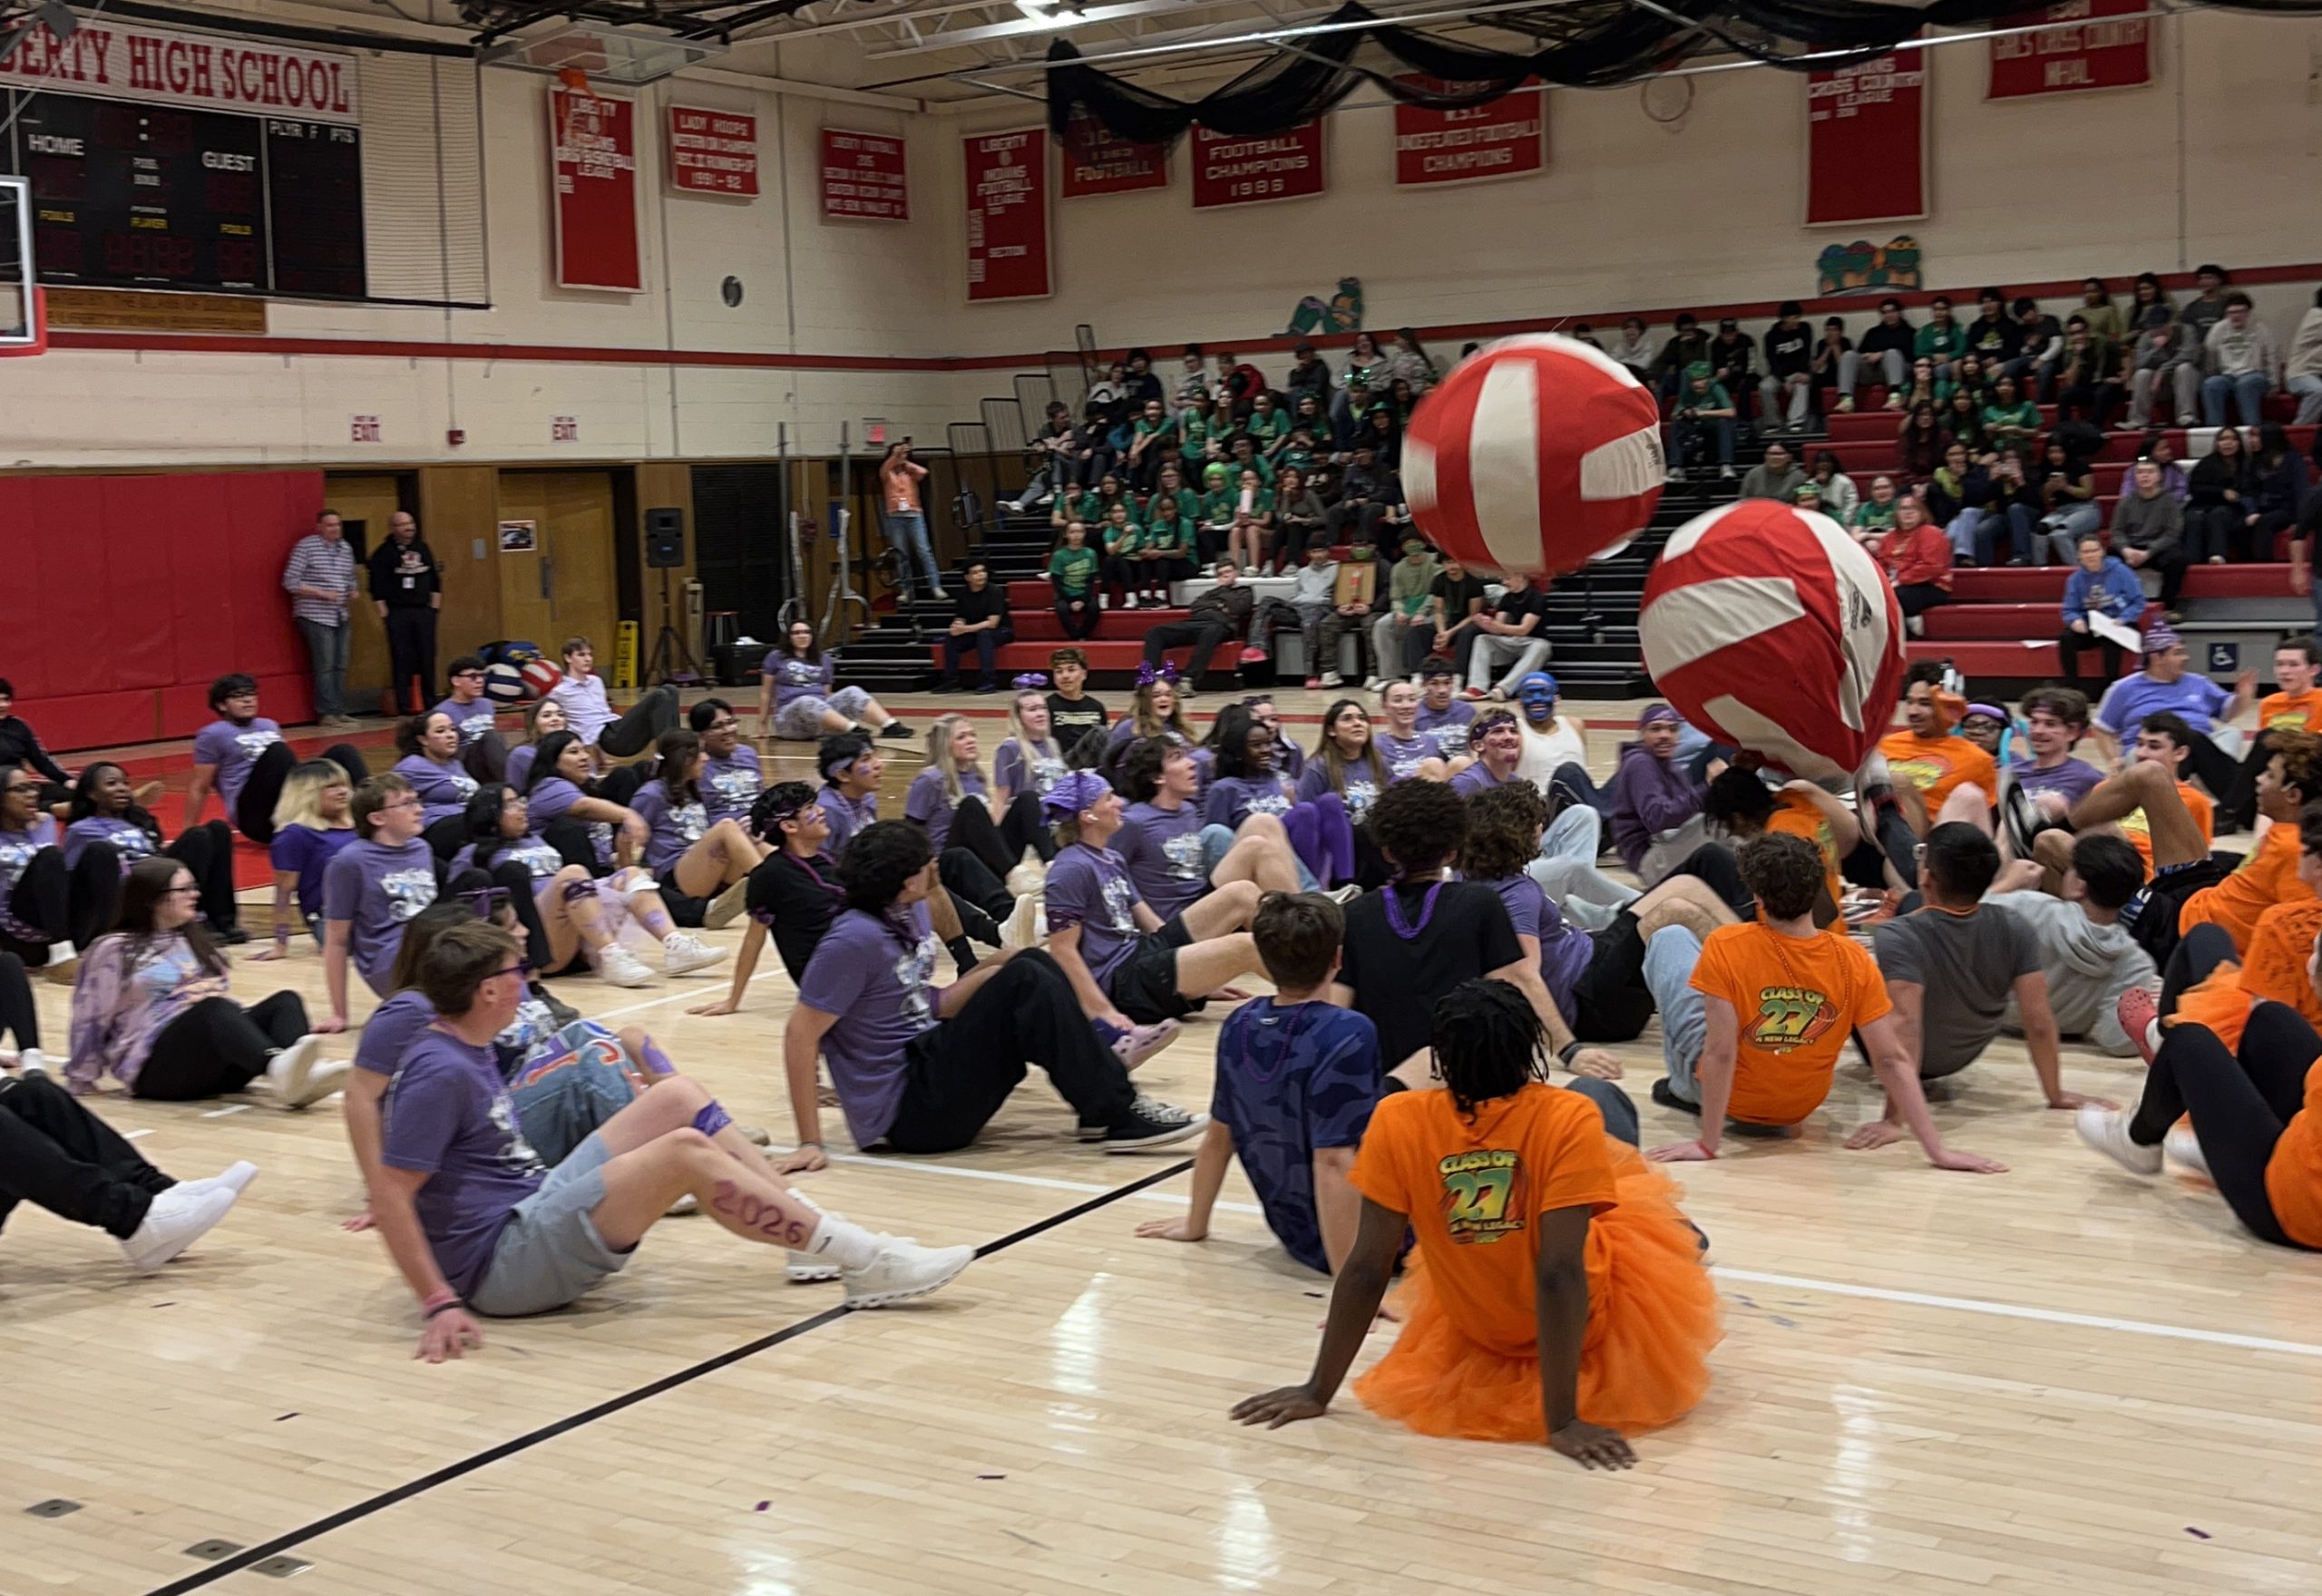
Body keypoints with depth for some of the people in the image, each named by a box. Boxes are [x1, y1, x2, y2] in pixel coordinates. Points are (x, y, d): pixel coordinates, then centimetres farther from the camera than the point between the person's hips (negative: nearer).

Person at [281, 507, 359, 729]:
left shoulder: (346, 549, 12)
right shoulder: (306, 547, -7)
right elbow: (290, 582, -10)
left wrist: (352, 592, 3)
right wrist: (322, 593, -16)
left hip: (340, 616, 7)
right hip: (316, 616, -6)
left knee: (340, 666, 8)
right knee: (325, 666, -8)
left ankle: (340, 711, 14)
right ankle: (327, 713, -3)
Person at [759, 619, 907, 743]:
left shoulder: (824, 660, 18)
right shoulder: (776, 658, 9)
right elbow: (766, 692, 11)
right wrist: (762, 723, 8)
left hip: (824, 710, 4)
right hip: (789, 716, -4)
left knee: (852, 692, -19)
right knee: (808, 702, -38)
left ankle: (890, 726, -41)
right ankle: (854, 729, -59)